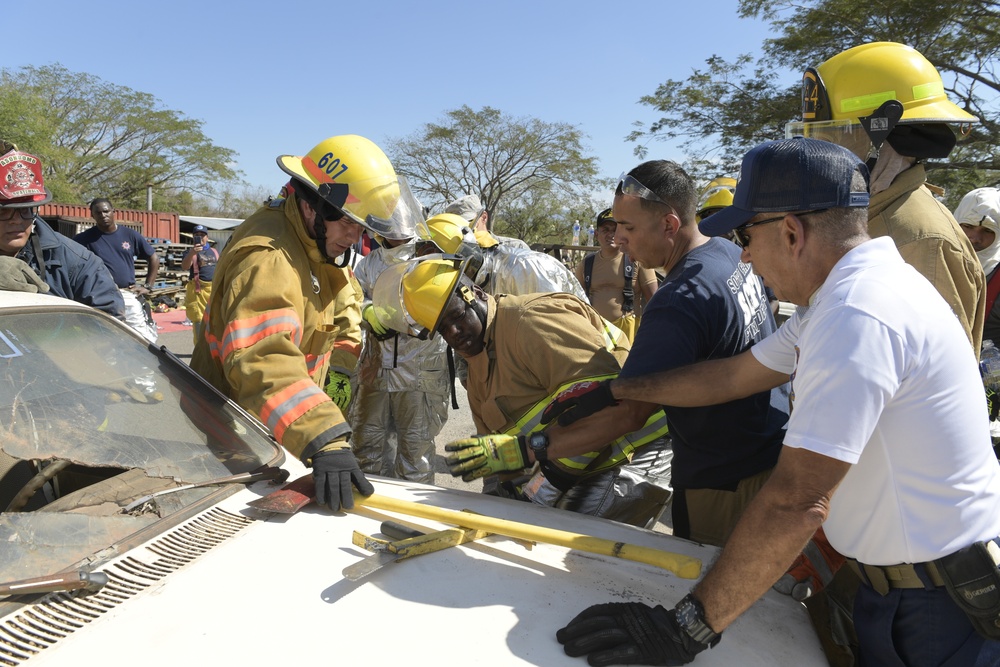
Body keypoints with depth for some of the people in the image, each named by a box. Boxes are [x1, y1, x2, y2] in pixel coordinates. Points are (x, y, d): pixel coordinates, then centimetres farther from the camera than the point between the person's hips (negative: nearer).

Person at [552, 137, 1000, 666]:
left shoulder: (858, 315, -29)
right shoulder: (837, 297, 4)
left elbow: (797, 502, -32)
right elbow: (732, 375, 11)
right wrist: (614, 390, 15)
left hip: (939, 605, -9)